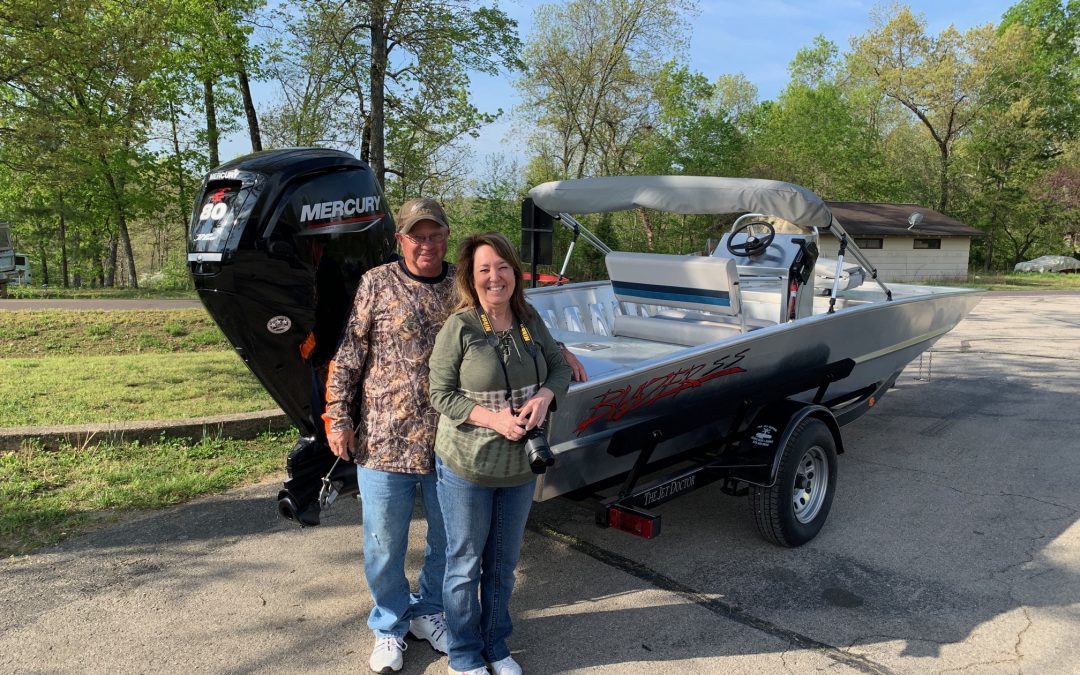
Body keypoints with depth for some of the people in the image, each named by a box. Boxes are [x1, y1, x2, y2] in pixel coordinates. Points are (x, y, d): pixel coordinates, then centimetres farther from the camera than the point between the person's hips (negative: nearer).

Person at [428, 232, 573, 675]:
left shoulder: (530, 321, 0)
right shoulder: (459, 327, -14)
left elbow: (560, 367, 8)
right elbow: (441, 394, -12)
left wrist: (544, 397, -13)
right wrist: (492, 418, -24)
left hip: (520, 465, 5)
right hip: (466, 466, -4)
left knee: (504, 562, 20)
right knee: (465, 563, 12)